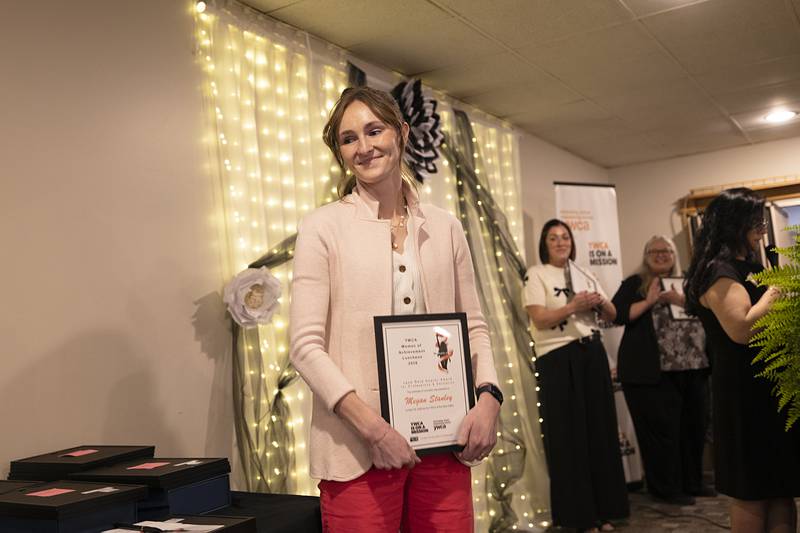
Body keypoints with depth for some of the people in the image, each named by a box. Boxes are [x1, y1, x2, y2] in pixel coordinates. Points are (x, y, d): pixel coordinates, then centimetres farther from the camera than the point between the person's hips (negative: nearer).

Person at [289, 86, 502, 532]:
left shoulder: (445, 227, 9)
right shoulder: (324, 227, -1)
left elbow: (474, 324, 13)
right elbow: (306, 345, -8)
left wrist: (489, 395, -5)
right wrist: (372, 425, -17)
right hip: (358, 449, -3)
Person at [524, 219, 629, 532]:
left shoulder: (584, 274, 16)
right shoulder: (536, 274, -1)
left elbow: (612, 315, 14)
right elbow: (540, 319, -13)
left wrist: (600, 302, -6)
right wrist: (573, 306, -21)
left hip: (592, 355, 6)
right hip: (558, 360, -6)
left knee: (600, 430, 7)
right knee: (569, 437, -1)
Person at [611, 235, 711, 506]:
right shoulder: (634, 284, 3)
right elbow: (618, 314, -9)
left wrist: (681, 300, -11)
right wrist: (649, 301, -15)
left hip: (692, 368, 5)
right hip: (653, 371, -5)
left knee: (694, 426, 10)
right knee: (661, 429, -3)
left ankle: (692, 482, 25)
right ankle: (666, 487, 8)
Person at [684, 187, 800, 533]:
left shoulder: (748, 266, 15)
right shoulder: (718, 271, -15)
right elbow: (742, 329, -26)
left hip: (769, 385, 9)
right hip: (744, 391, -9)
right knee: (751, 492, 0)